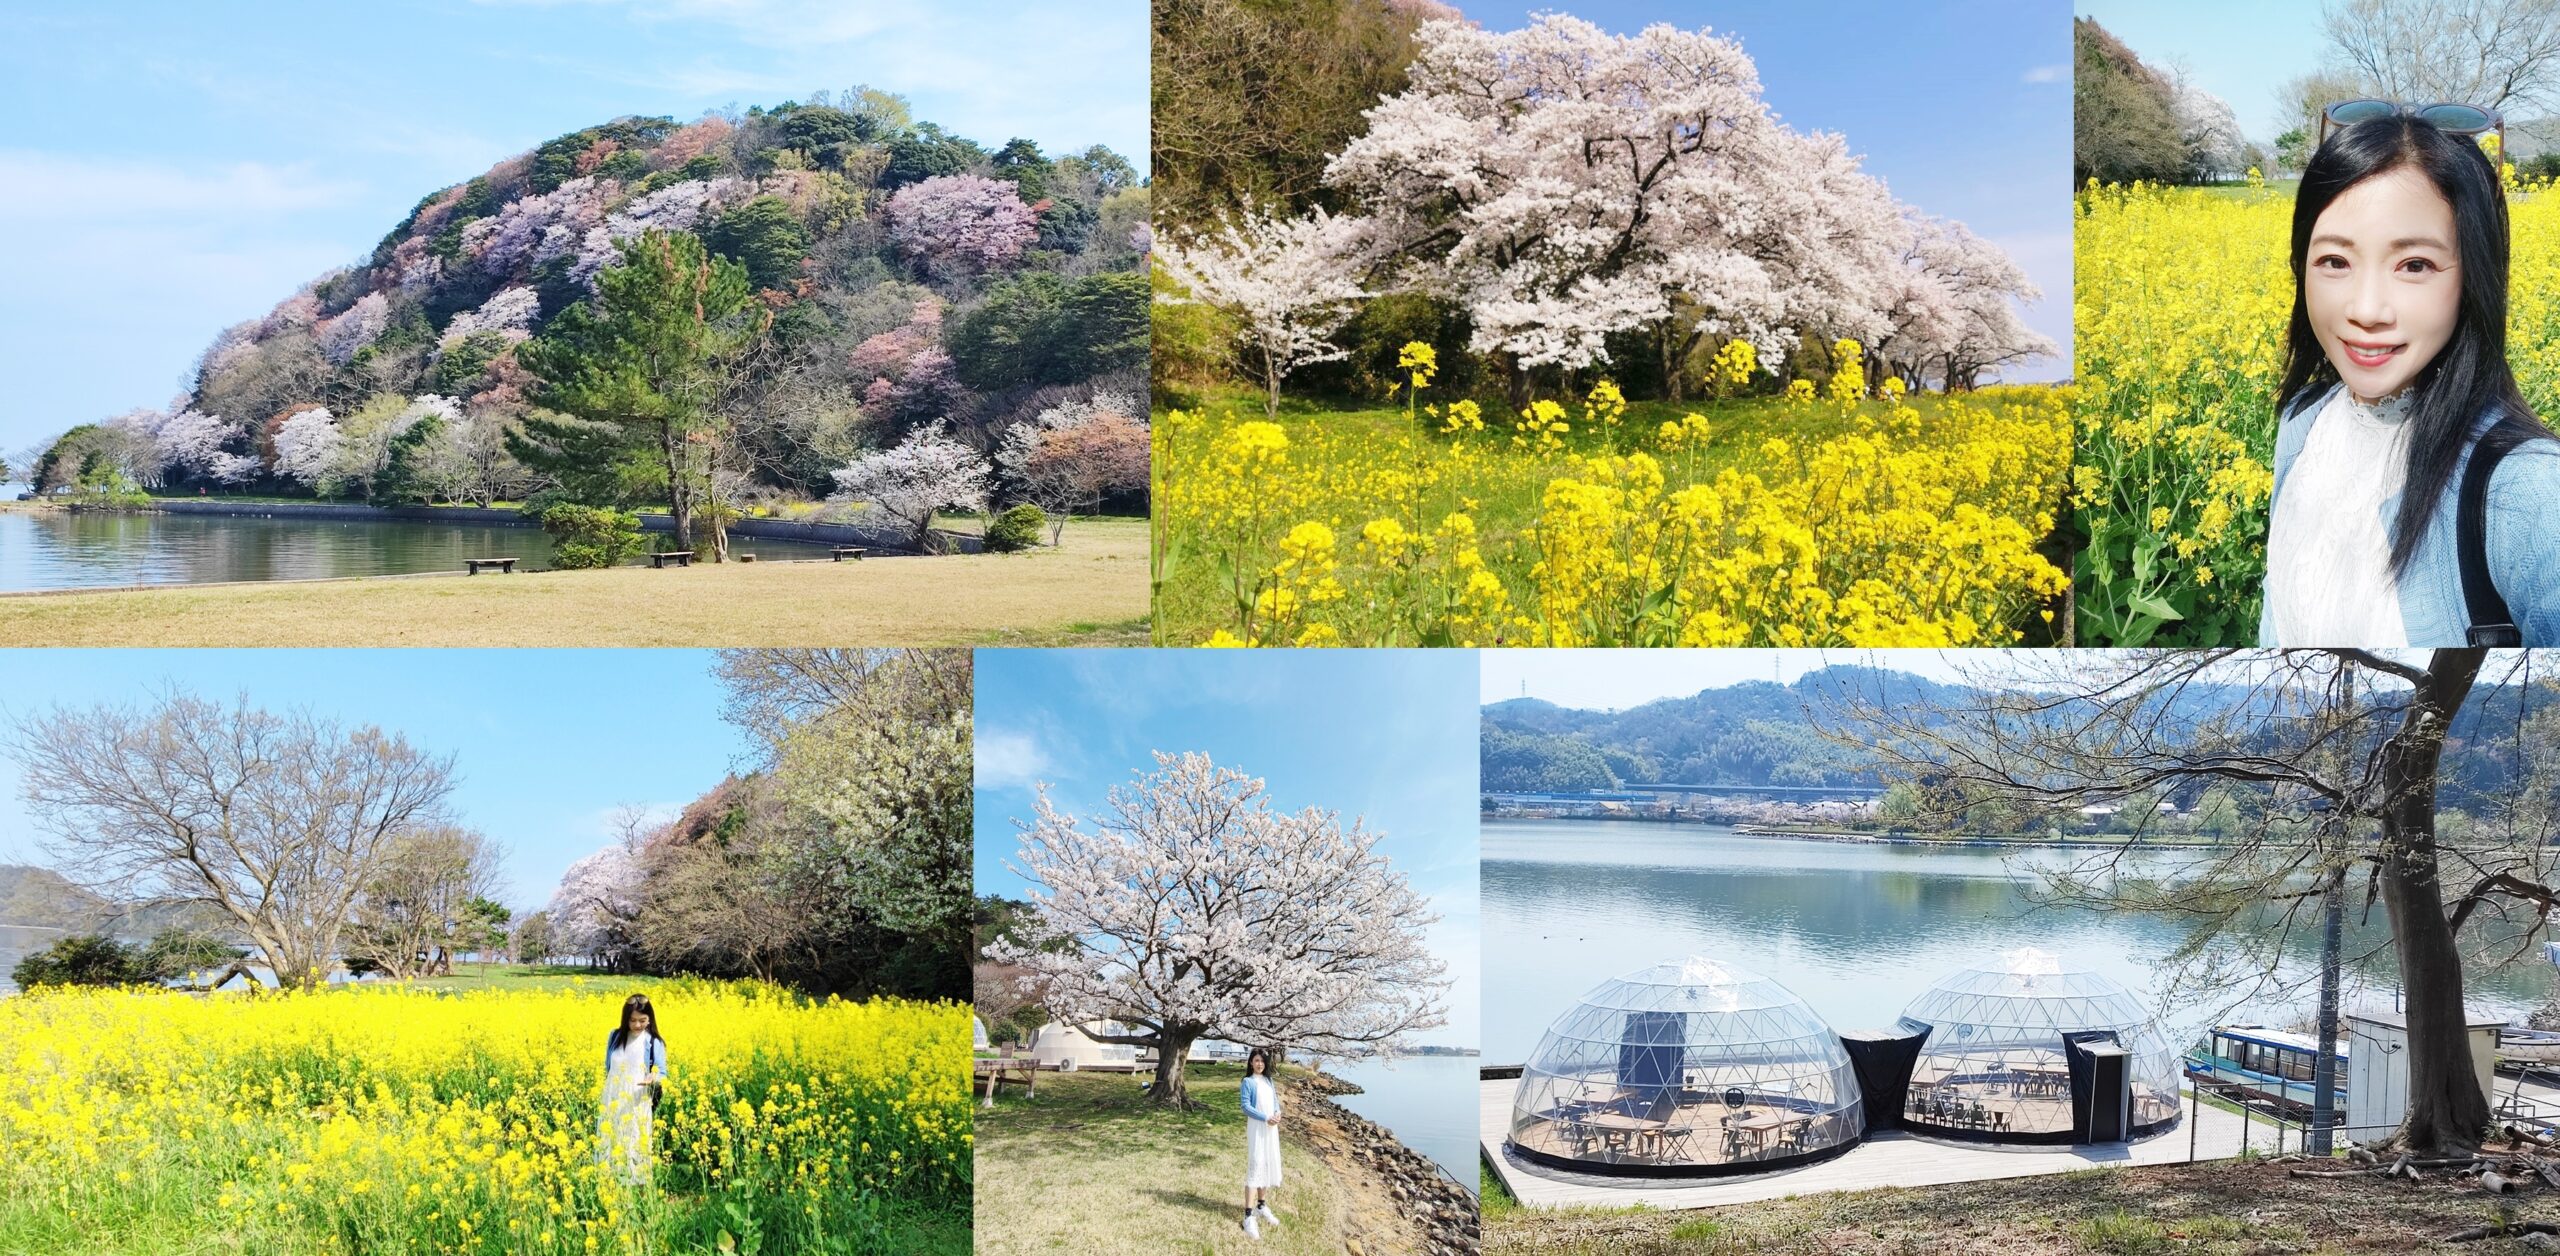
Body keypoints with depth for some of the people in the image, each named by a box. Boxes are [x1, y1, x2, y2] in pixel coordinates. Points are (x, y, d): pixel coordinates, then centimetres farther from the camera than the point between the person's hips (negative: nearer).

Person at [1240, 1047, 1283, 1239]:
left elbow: (1275, 1100, 13)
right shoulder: (1248, 1082, -5)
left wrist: (1278, 1113, -9)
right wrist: (1265, 1118, -21)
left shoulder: (1268, 1080, 13)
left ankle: (1262, 1206, 26)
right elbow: (1246, 1107, -12)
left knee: (1268, 1165, 12)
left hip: (1271, 1127, 7)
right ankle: (1249, 1216, -14)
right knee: (1255, 1166, -12)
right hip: (1256, 1127, -7)